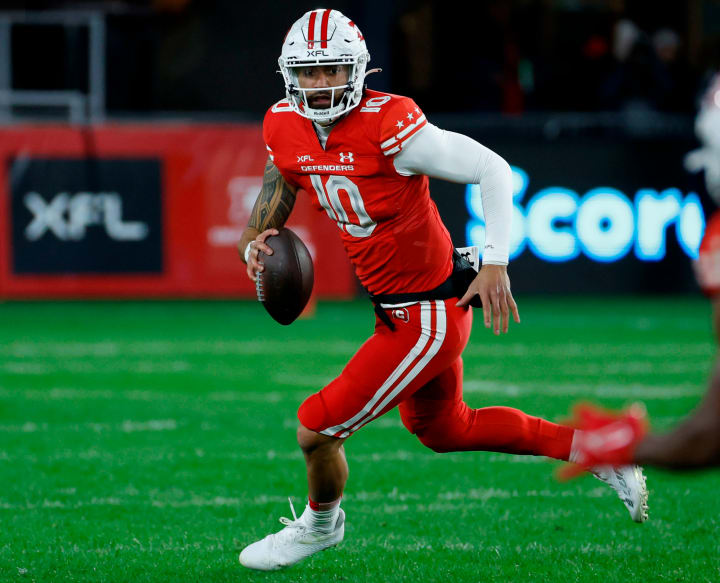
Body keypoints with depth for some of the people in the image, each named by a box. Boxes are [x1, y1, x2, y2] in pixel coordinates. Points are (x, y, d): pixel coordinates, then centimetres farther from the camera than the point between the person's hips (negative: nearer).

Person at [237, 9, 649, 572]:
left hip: (429, 317, -9)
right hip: (393, 308, 9)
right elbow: (277, 189, 12)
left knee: (318, 429, -3)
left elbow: (492, 169, -22)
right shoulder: (286, 130, -4)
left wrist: (496, 263, -27)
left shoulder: (387, 126, -26)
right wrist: (256, 245, -10)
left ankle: (320, 523, 29)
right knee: (444, 430, 26)